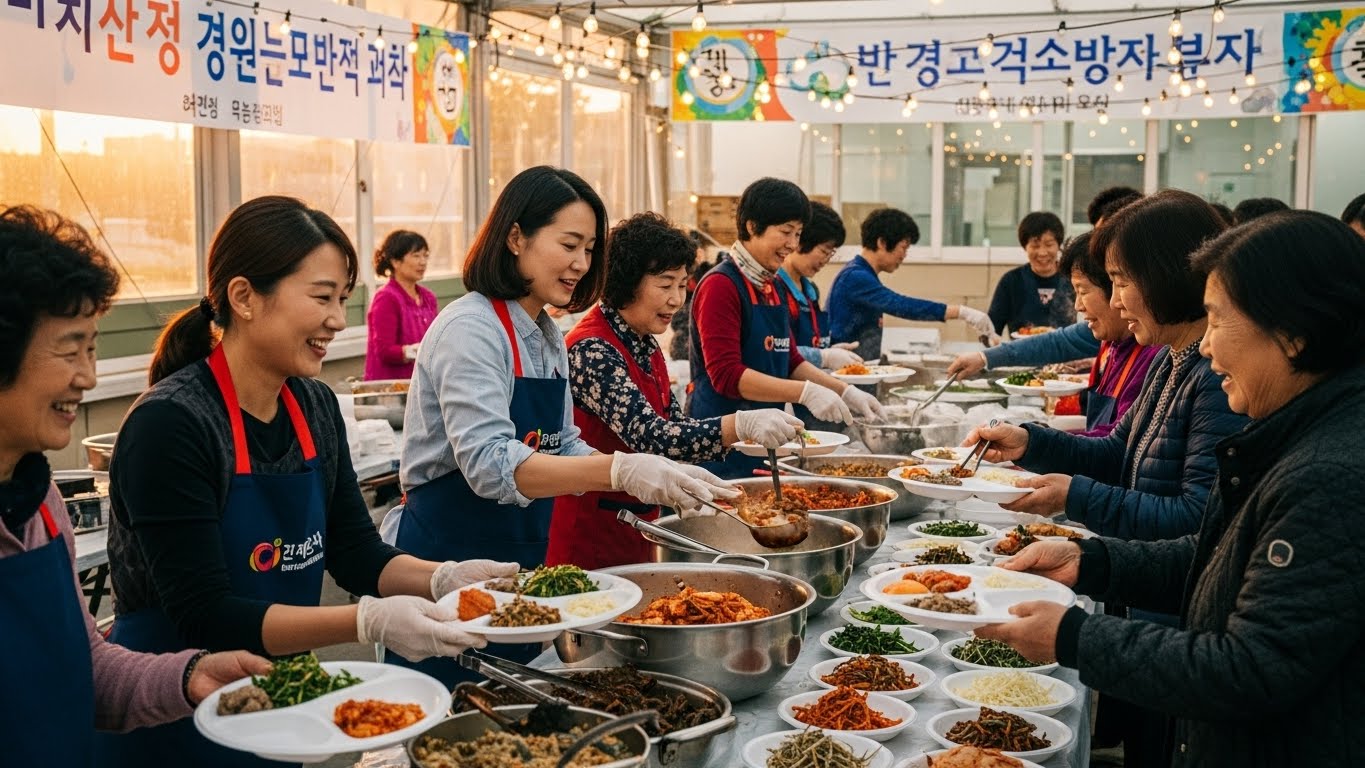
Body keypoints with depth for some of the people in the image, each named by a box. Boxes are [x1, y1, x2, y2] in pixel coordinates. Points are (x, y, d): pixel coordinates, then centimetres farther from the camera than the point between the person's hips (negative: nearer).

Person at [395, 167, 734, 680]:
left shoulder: (549, 337, 9)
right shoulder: (471, 329, -18)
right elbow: (489, 464, -29)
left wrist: (658, 477, -4)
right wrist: (619, 471, -39)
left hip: (522, 557, 8)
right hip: (452, 557, -8)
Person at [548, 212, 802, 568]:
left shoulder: (646, 345, 8)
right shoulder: (592, 351, -21)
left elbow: (674, 427, 10)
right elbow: (647, 436, -32)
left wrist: (744, 438, -7)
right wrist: (741, 425, -42)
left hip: (637, 530, 9)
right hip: (591, 532, -9)